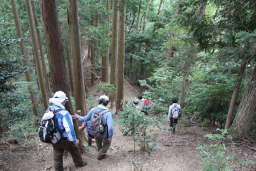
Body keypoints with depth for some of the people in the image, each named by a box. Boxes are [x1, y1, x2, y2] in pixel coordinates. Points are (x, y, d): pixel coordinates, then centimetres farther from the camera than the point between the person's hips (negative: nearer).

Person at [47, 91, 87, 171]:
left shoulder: (49, 110, -10)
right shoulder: (64, 113, -30)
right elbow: (69, 129, -30)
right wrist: (75, 140, -18)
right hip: (65, 139, -5)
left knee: (57, 157, 20)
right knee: (74, 150, 22)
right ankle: (79, 163, 44)